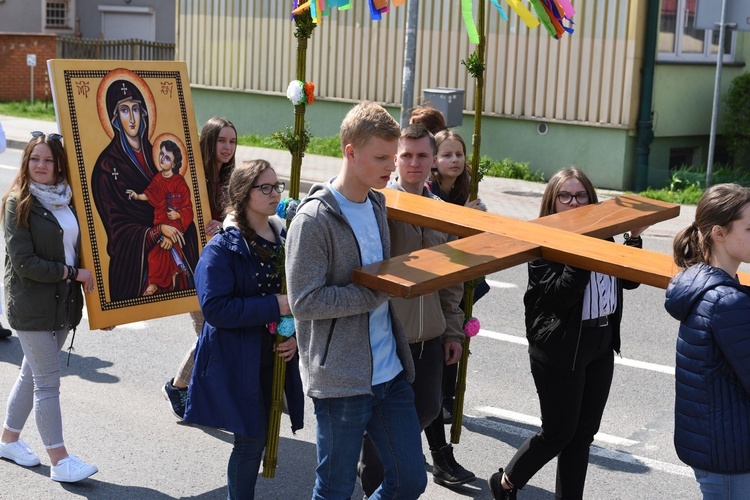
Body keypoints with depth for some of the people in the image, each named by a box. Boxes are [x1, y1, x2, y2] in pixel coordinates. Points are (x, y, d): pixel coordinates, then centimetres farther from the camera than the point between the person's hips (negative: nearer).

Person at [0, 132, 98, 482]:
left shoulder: (66, 199, 8)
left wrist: (85, 284, 2)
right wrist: (73, 273, -15)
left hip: (62, 302, 6)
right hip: (31, 305, -6)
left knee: (33, 373, 17)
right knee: (48, 381, -3)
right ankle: (60, 461, 3)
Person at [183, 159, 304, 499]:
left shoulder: (285, 238, 5)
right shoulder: (222, 248, -13)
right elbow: (215, 308, -23)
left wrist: (295, 335, -5)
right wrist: (276, 306, -23)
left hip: (275, 357, 6)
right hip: (237, 362, -6)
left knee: (260, 437, 14)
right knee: (252, 440, -1)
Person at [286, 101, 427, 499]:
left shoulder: (378, 205, 9)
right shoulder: (314, 219, -15)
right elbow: (304, 302, -19)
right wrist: (377, 293, -20)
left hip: (391, 372, 7)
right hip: (341, 379, -7)